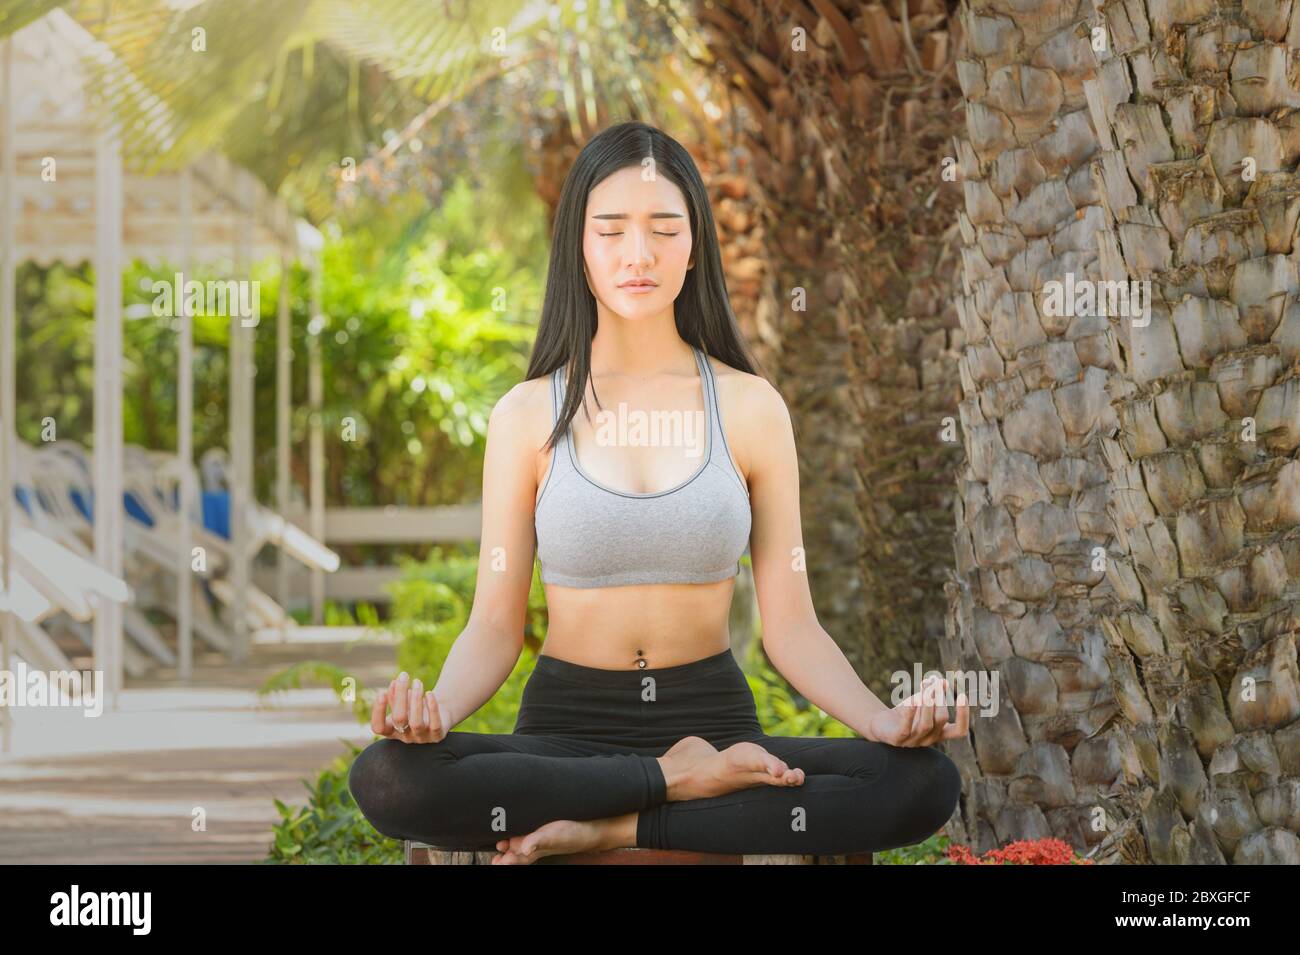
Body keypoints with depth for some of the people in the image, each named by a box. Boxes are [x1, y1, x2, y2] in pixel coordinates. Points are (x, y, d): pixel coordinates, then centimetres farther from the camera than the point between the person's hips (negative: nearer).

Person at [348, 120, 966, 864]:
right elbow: (494, 625, 0)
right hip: (568, 727, -1)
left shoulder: (750, 406, 3)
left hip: (714, 720, 1)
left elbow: (790, 623, 1)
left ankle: (616, 828, -20)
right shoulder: (529, 413, 3)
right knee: (388, 780, -34)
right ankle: (683, 784, -17)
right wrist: (436, 711, -23)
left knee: (927, 785, -28)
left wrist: (883, 719, -19)